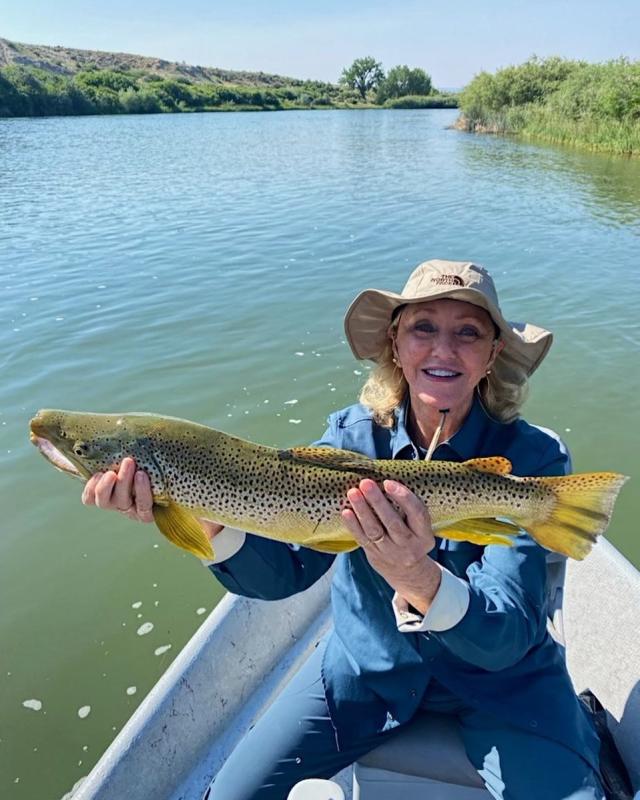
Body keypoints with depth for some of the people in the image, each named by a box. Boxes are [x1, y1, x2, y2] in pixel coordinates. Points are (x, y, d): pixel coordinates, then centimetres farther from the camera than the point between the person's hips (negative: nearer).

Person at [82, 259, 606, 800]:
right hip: (368, 661, 2)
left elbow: (507, 639, -27)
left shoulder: (532, 457, -21)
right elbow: (284, 572, -18)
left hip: (500, 678, -1)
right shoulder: (355, 435, -14)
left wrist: (420, 580, -47)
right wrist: (210, 519, -37)